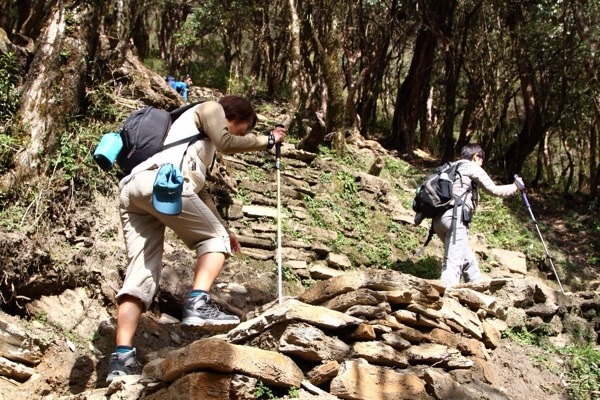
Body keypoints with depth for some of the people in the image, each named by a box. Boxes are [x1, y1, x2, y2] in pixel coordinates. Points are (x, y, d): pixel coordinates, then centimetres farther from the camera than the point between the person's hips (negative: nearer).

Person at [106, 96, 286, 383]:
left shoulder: (202, 143, 42)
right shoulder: (209, 108, 19)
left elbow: (199, 189, 43)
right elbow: (226, 143, 2)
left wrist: (223, 227, 43)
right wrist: (268, 140, 16)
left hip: (131, 190, 8)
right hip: (159, 181, -8)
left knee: (141, 273, -1)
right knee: (214, 237, 5)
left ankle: (122, 357, -13)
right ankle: (198, 304, -18)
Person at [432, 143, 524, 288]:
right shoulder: (472, 167, 8)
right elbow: (493, 190, 4)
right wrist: (514, 187, 17)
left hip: (439, 217, 9)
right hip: (455, 216, -8)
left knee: (467, 258, 20)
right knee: (453, 262, -15)